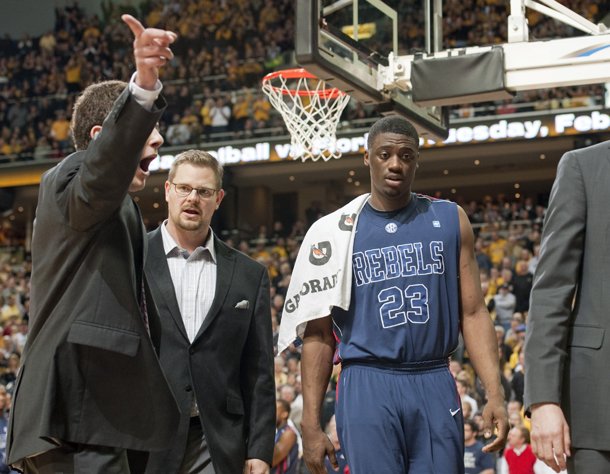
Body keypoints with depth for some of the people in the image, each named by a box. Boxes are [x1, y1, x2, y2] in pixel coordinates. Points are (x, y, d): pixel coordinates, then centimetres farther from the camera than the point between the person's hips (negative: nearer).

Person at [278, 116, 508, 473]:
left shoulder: (450, 220, 7)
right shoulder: (335, 231, 3)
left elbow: (473, 313, 6)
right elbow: (318, 333, 3)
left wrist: (495, 394, -5)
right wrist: (311, 423, -3)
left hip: (435, 386, 2)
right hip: (368, 388, -1)